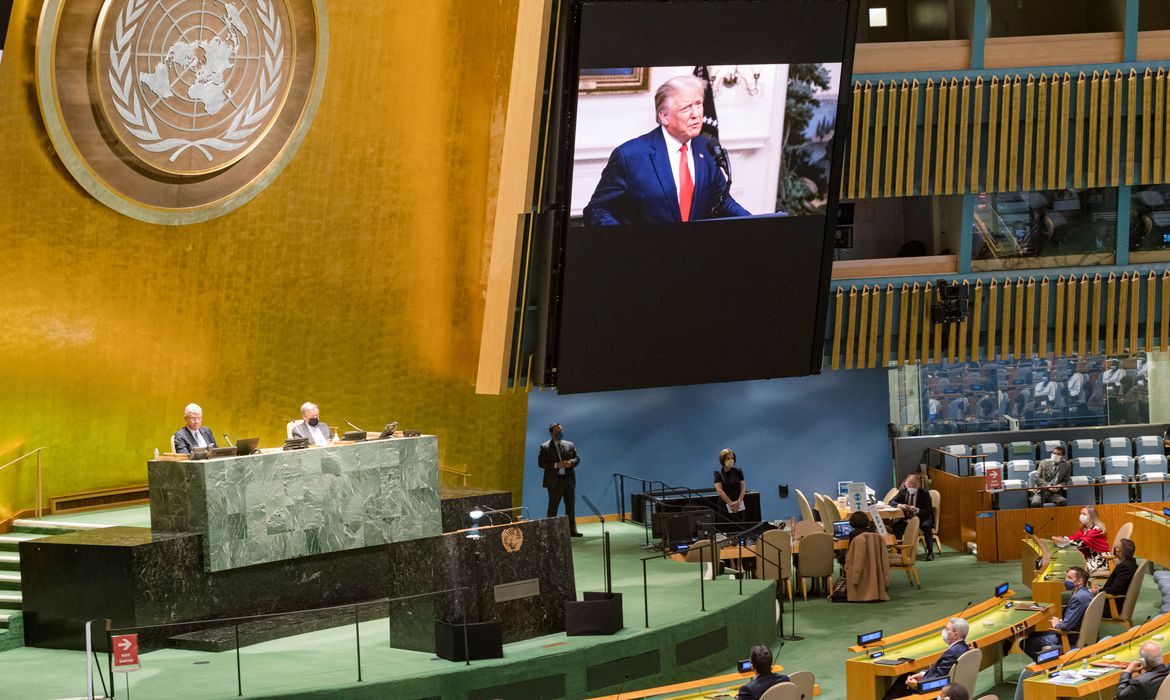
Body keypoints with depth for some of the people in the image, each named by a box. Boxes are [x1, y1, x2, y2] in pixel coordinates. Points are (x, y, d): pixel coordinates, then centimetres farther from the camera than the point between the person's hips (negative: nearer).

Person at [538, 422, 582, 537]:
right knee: (553, 507, -1)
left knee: (571, 506, 7)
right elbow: (541, 463, -8)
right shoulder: (545, 447, -3)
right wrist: (556, 465, -18)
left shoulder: (569, 445, 10)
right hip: (555, 481, -4)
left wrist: (571, 462, -11)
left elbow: (577, 458, 12)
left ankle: (572, 530, 14)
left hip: (569, 479, 4)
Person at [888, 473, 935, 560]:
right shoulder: (902, 492, 3)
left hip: (921, 518, -3)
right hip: (906, 518, 3)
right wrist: (899, 505, -23)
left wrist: (917, 510, -30)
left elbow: (928, 511, -11)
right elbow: (891, 502, 0)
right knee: (895, 524, -26)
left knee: (926, 526, -34)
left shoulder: (925, 493, -7)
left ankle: (930, 552, -24)